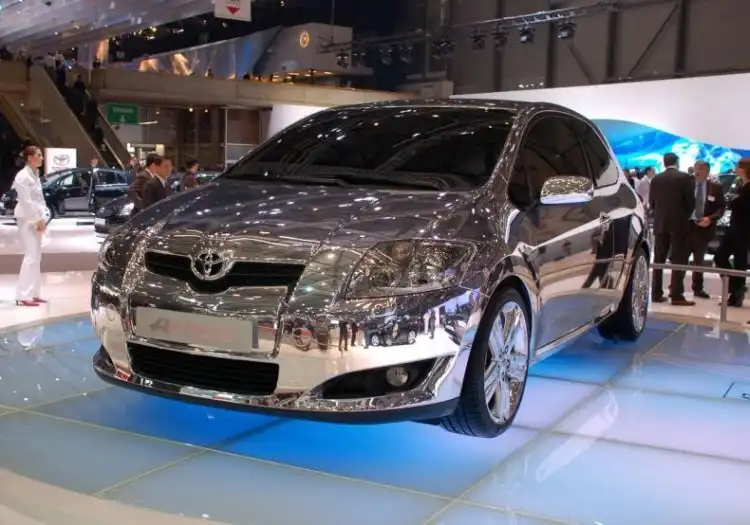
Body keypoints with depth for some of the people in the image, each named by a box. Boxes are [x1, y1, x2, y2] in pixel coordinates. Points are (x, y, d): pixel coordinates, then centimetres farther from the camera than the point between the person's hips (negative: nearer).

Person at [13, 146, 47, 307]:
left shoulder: (35, 175, 14)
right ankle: (23, 296, -10)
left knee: (36, 256, 10)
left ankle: (33, 293, 15)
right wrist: (38, 220, -17)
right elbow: (26, 202, -19)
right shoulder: (23, 176, -14)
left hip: (35, 219, 9)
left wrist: (42, 219, 6)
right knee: (31, 256, -12)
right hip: (27, 219, -9)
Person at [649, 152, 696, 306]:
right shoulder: (685, 178, -6)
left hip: (660, 223, 4)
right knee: (678, 260, -3)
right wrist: (686, 216, 13)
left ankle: (656, 293, 8)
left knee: (659, 259, 8)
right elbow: (691, 201, -5)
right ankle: (677, 296, -6)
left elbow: (652, 203, 9)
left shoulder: (655, 179, 5)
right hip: (679, 223, -4)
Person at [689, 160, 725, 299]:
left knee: (699, 259, 14)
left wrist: (710, 218, -13)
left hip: (704, 227, 2)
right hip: (687, 225, -2)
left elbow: (721, 208, 2)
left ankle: (698, 288, 24)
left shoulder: (716, 188, 3)